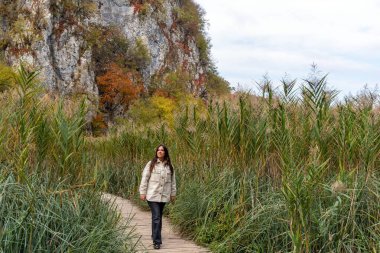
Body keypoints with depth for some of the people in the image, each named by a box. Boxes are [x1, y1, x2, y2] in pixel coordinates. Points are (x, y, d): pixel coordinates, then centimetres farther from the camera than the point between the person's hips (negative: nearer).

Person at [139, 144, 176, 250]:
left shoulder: (169, 166, 8)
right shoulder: (151, 164, -3)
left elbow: (172, 181, 12)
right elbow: (144, 179, -2)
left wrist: (173, 194, 12)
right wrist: (142, 192, -5)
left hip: (164, 196, 4)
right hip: (152, 195, -4)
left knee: (159, 217, 14)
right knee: (156, 217, -10)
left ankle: (156, 235, 33)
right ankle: (156, 241, -8)